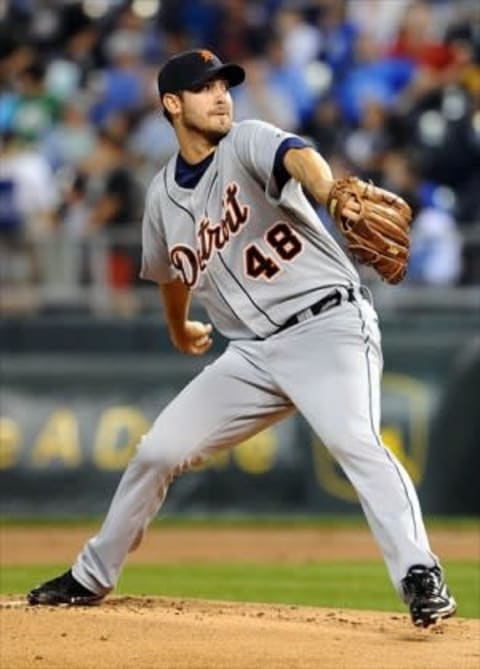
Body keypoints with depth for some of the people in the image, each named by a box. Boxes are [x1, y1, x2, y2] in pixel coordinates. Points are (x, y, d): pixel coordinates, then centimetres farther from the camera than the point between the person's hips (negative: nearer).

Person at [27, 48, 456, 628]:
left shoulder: (246, 144, -8)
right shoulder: (163, 195, 10)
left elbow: (298, 157, -34)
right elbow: (170, 272, 31)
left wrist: (331, 196, -56)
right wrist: (180, 331, 44)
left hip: (328, 325, -6)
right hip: (251, 352, 6)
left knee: (355, 441, -30)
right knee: (158, 450, 7)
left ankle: (420, 579, -33)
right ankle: (91, 576, 25)